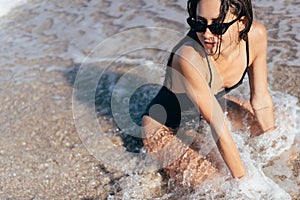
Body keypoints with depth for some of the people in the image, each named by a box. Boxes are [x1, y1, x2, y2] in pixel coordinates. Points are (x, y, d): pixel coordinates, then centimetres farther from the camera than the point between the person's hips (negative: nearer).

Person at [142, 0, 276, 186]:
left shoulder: (256, 35, -21)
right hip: (166, 129, -6)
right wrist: (243, 180, -26)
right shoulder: (188, 57, -38)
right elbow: (218, 126, -33)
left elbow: (261, 99, -7)